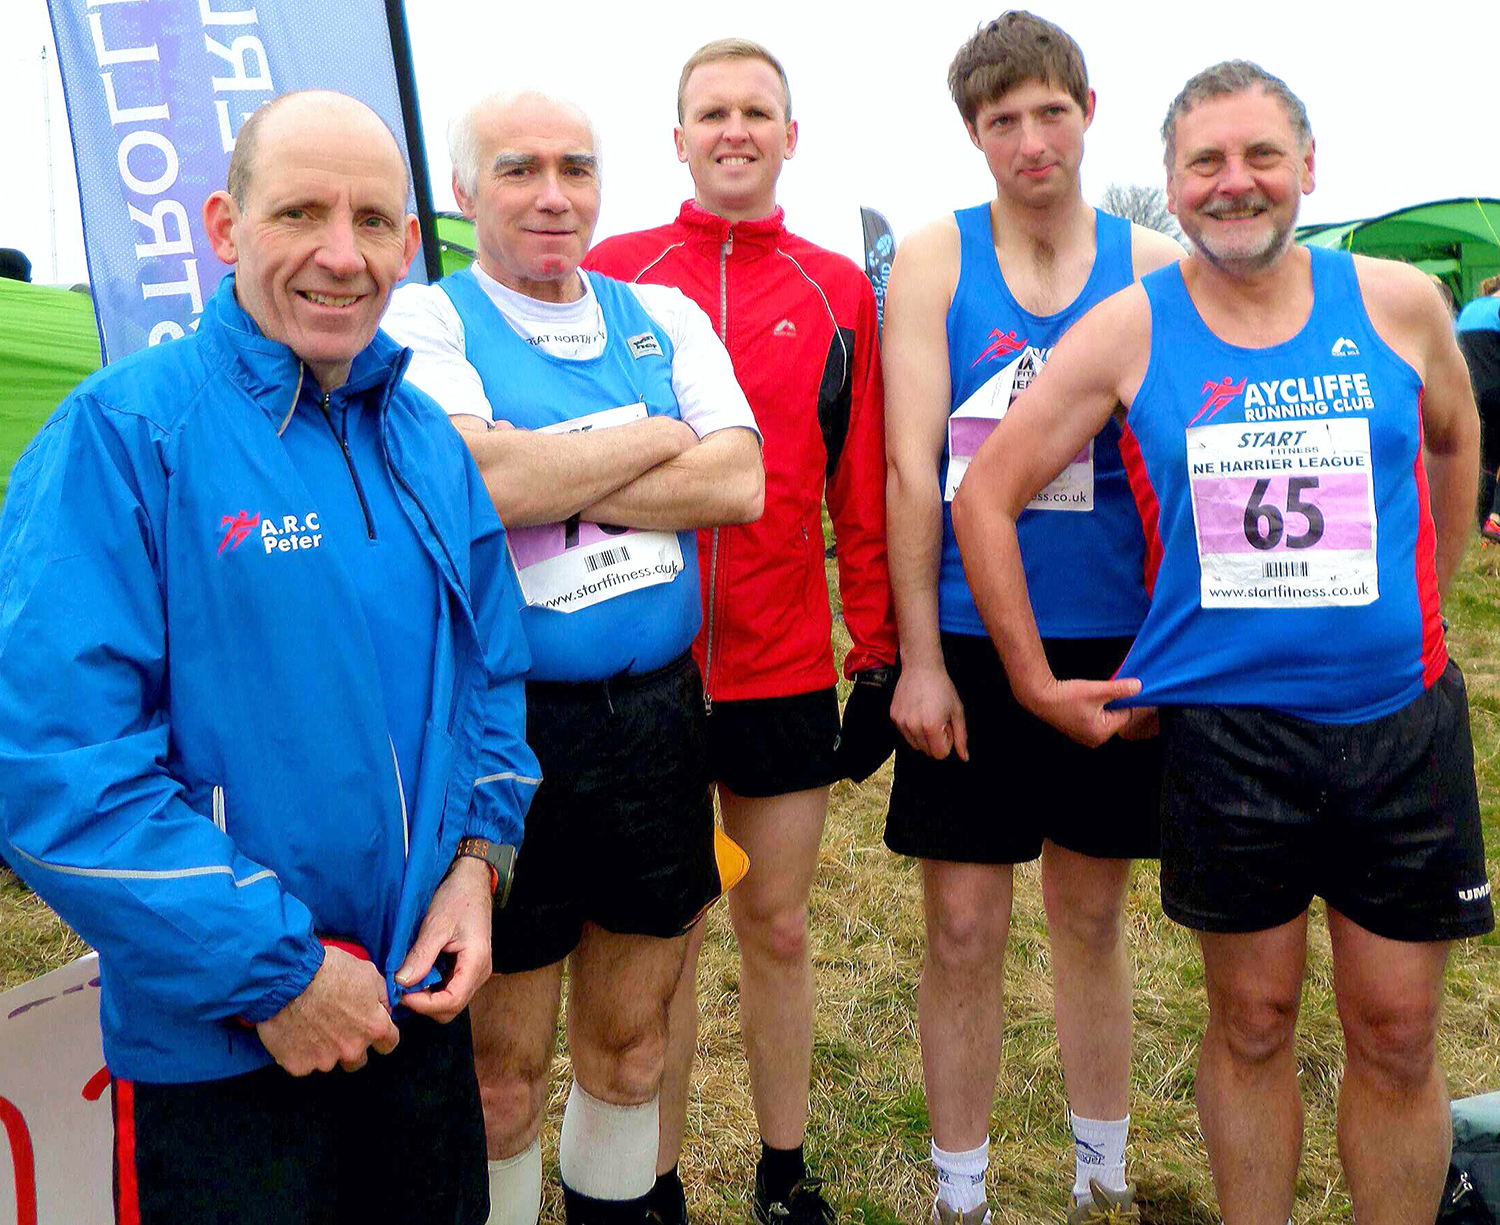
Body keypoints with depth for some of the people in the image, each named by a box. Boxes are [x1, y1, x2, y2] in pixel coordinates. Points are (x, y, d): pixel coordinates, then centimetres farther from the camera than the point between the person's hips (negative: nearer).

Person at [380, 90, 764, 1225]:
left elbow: (739, 485, -6)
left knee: (631, 1040, 19)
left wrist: (544, 480, -12)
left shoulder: (664, 315, 9)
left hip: (658, 715, 4)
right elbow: (472, 479, -22)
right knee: (504, 1066, 10)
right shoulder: (423, 320, -3)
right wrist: (656, 440, -9)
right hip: (503, 727, -4)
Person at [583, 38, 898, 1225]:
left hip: (788, 667, 1)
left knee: (778, 927, 13)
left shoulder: (838, 291, 5)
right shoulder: (614, 271, 2)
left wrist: (877, 655, 4)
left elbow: (864, 492, 6)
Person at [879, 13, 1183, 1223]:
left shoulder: (1152, 265, 4)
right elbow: (912, 467, -5)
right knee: (965, 930, 5)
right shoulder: (933, 259, 1)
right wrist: (918, 657, -9)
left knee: (1091, 916, 15)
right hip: (968, 645, -1)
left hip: (1112, 641, 2)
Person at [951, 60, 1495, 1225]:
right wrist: (1034, 683, -1)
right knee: (1252, 1021, 13)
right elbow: (986, 494, -2)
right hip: (1223, 725, -1)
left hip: (1402, 721, 2)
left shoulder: (1401, 303, 1)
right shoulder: (1131, 328, -4)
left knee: (1397, 1034, 11)